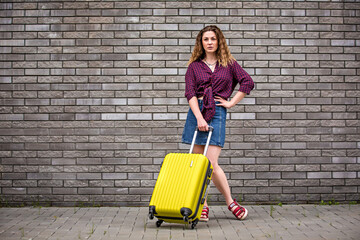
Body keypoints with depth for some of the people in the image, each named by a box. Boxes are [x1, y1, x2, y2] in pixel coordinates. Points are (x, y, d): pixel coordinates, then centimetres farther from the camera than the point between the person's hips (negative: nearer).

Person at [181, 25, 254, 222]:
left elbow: (248, 82, 3)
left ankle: (231, 202, 8)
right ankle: (203, 207, 10)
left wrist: (231, 103, -3)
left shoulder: (229, 63, 12)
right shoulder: (194, 66, 10)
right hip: (196, 111, 2)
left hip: (217, 112, -2)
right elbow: (190, 93, -1)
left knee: (211, 163, -11)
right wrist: (199, 117, -14)